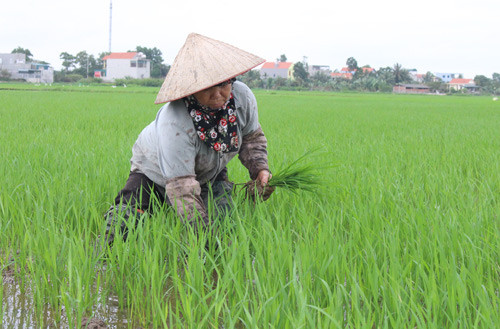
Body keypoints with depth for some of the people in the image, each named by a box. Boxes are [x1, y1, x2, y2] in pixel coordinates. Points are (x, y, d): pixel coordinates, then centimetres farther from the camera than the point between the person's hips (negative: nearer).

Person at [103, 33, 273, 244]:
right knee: (125, 222, -23)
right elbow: (182, 189, -42)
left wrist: (260, 168, -17)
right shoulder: (175, 123, -41)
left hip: (210, 175, 4)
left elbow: (251, 138, 1)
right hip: (155, 172, -4)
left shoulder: (242, 97, -22)